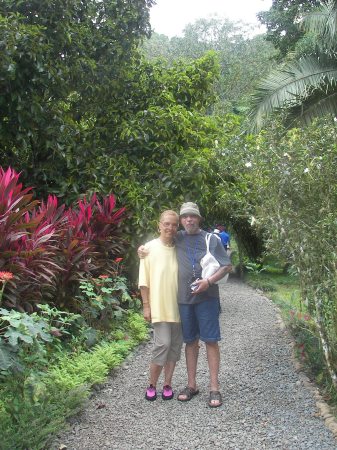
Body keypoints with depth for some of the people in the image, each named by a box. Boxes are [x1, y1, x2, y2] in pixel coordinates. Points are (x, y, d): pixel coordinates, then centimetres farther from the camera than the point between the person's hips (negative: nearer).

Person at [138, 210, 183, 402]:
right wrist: (146, 305, -6)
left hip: (178, 306, 4)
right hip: (158, 307, -4)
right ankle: (152, 385, 12)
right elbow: (144, 280, -3)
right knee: (163, 344, -8)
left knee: (175, 346, 9)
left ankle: (168, 384, 23)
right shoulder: (150, 247, -5)